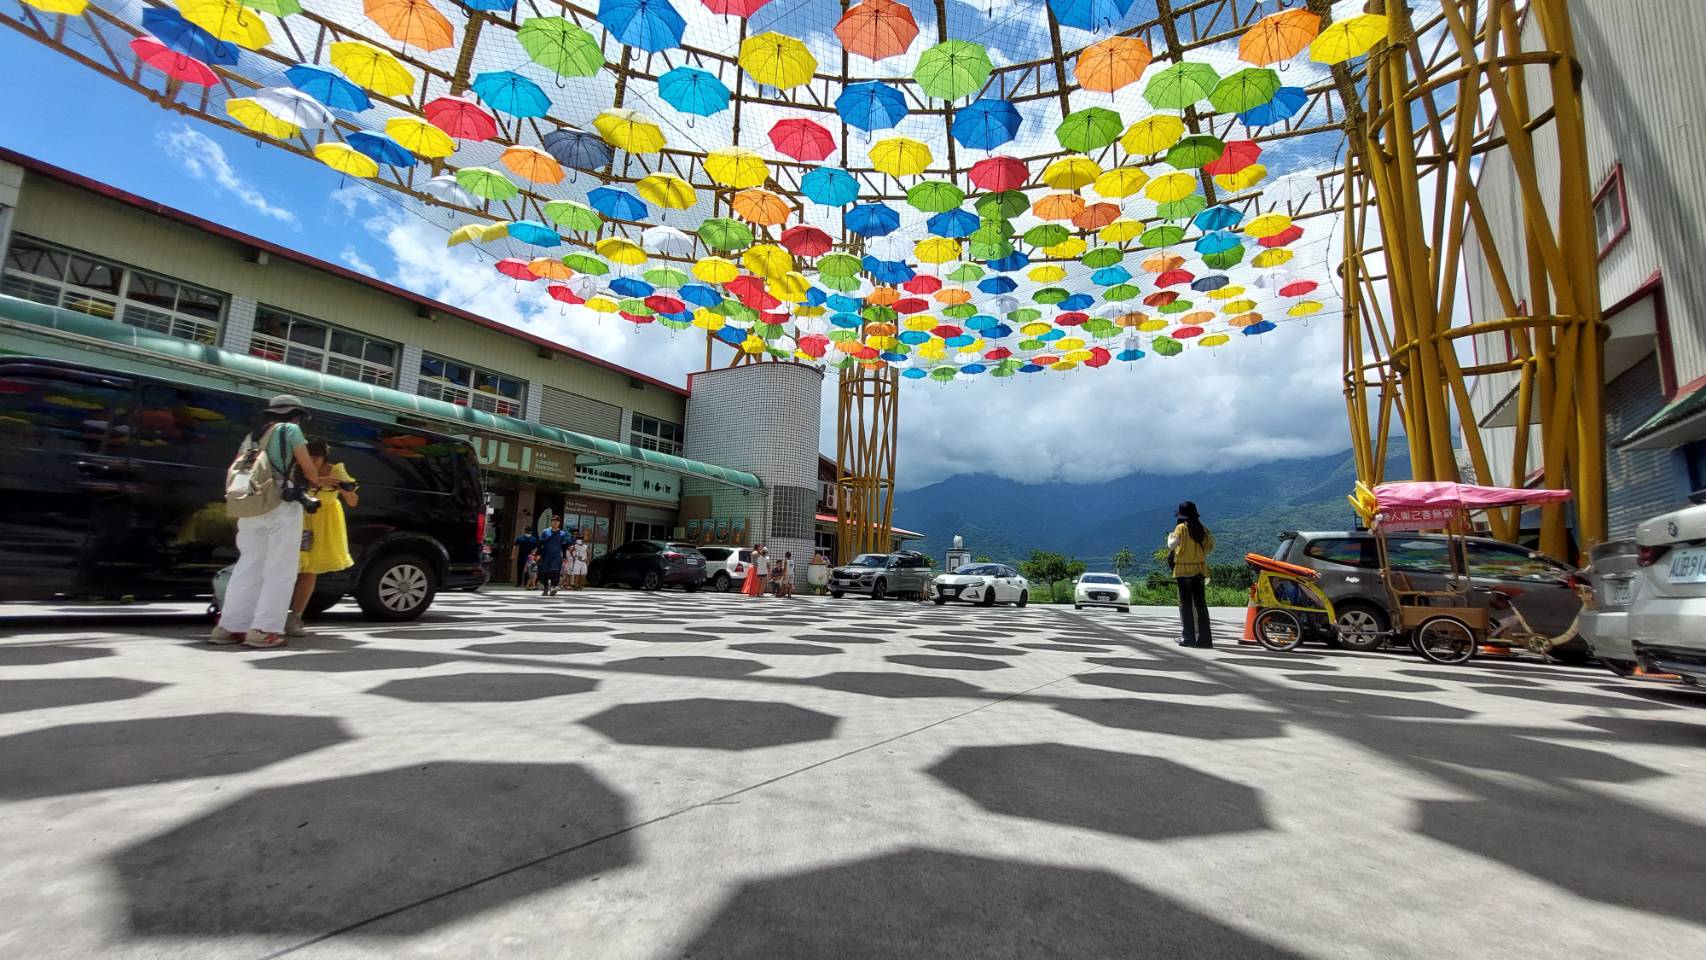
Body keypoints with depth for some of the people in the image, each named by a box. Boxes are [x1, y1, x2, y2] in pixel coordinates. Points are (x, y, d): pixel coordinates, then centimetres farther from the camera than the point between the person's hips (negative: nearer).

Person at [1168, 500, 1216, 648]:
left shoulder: (1182, 527, -9)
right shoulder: (1202, 529, 5)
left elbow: (1172, 545, -15)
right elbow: (1211, 546, 9)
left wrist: (1170, 537, 5)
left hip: (1184, 570, -4)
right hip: (1200, 569, 4)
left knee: (1186, 604, 1)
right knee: (1201, 604, 8)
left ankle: (1189, 637, 0)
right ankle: (1205, 638, 8)